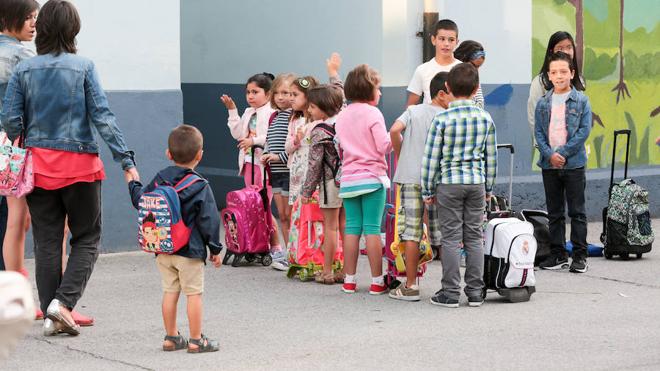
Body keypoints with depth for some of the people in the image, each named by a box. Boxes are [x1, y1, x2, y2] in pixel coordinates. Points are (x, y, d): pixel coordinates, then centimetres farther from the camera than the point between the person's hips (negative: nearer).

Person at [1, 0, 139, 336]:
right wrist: (126, 160, -8)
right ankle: (63, 300, -8)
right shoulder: (83, 67, -6)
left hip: (38, 164, 3)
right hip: (79, 164, -3)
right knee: (86, 239, 9)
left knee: (46, 242, 10)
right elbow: (102, 116, -10)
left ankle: (51, 315, 11)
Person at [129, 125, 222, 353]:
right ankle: (196, 341, 3)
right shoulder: (200, 187, -10)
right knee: (194, 294, 0)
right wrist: (215, 249, -1)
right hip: (189, 250, -5)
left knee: (170, 292, 12)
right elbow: (209, 220, -10)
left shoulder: (159, 180, 2)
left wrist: (133, 183, 32)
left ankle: (171, 338, 17)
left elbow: (140, 201, 12)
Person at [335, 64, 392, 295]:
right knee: (372, 228, -3)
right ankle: (377, 282, -1)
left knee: (352, 228, 8)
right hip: (372, 177, -5)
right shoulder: (373, 113, -9)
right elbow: (384, 146, -13)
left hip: (348, 179, 5)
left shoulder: (342, 116, 9)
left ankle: (349, 280, 9)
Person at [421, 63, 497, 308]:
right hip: (477, 182, 3)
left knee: (451, 237, 1)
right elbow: (491, 157, 9)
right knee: (474, 237, 9)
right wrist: (489, 188, 19)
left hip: (449, 182, -3)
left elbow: (431, 157, -7)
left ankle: (450, 292, 2)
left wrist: (427, 190, 2)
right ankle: (475, 291, 12)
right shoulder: (486, 119, 1)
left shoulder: (442, 119, -10)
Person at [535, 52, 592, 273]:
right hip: (549, 164, 3)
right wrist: (549, 154, -10)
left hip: (574, 164, -3)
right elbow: (538, 132, 5)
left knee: (577, 211, 0)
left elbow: (584, 130, -7)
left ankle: (580, 256, 5)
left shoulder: (581, 101, -1)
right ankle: (558, 255, 16)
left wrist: (563, 153, -14)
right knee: (554, 212, 9)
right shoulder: (543, 103, 8)